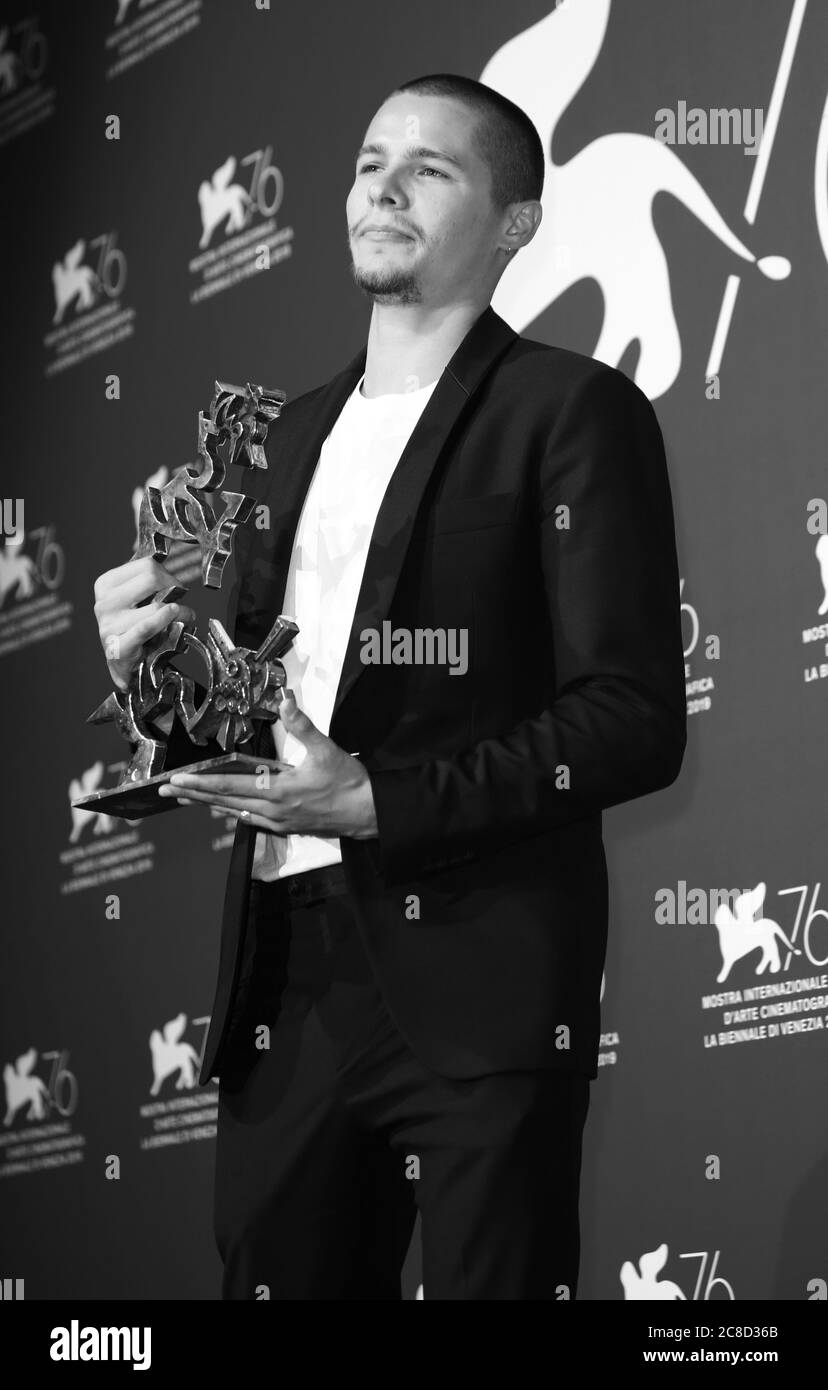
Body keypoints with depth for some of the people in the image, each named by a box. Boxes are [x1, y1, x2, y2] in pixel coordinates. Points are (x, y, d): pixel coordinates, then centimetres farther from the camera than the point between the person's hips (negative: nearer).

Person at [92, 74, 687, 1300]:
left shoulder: (570, 412, -3)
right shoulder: (301, 430, 19)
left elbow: (636, 721, -11)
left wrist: (377, 801, -19)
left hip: (471, 981, -6)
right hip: (285, 975, 6)